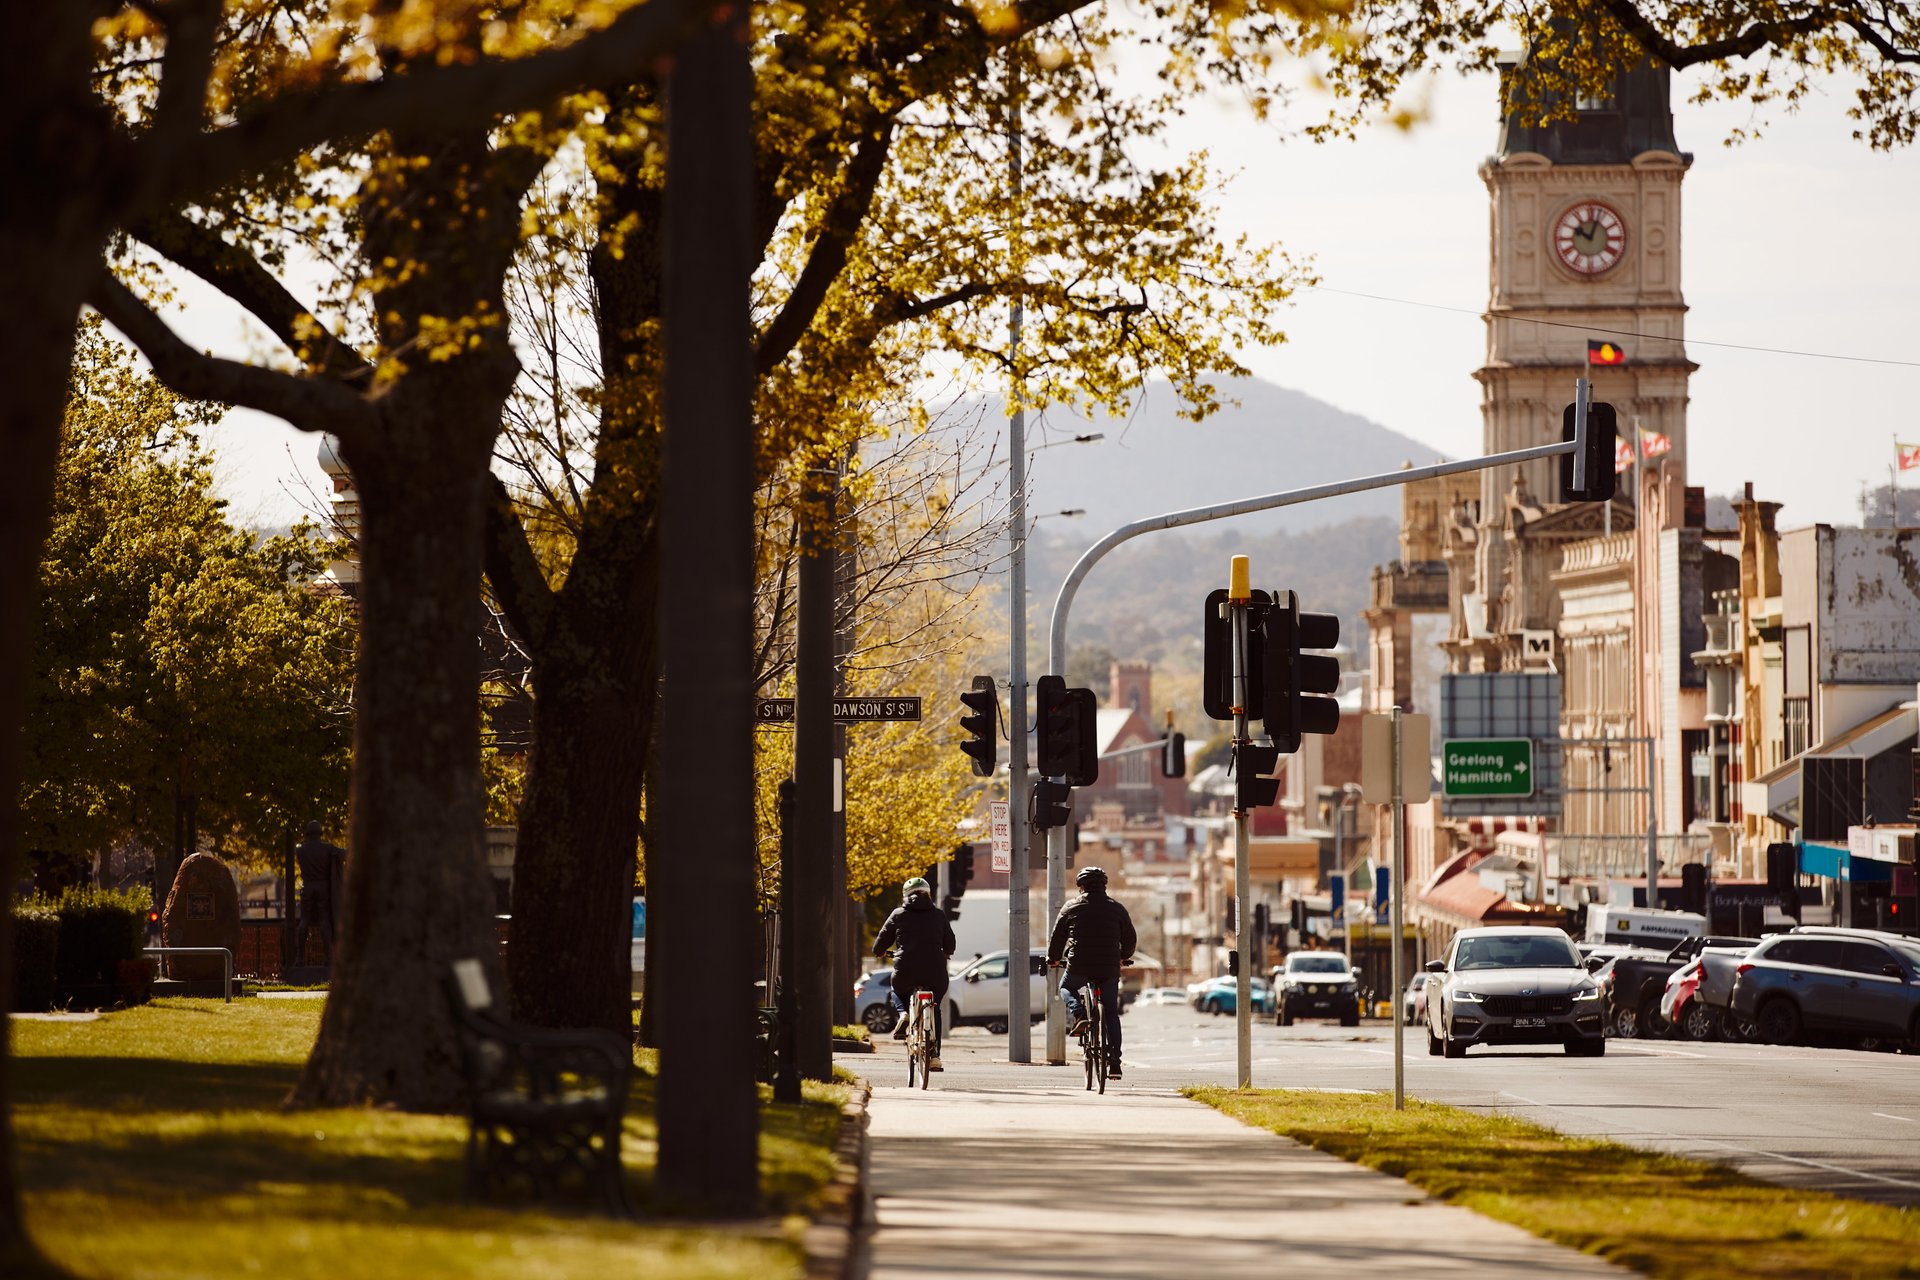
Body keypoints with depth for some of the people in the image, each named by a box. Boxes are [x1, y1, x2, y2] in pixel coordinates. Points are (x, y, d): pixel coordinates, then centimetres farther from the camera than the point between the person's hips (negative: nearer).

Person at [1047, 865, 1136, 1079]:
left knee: (1066, 987, 30)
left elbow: (1057, 937, 10)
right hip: (1109, 970, 1)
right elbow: (1130, 939, 16)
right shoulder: (1116, 909, 8)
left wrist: (1053, 959, 28)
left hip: (1079, 967, -1)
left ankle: (1079, 1015, 0)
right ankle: (1114, 1063, 4)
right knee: (1111, 1014, 11)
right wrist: (1124, 957, 36)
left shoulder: (1071, 908, 4)